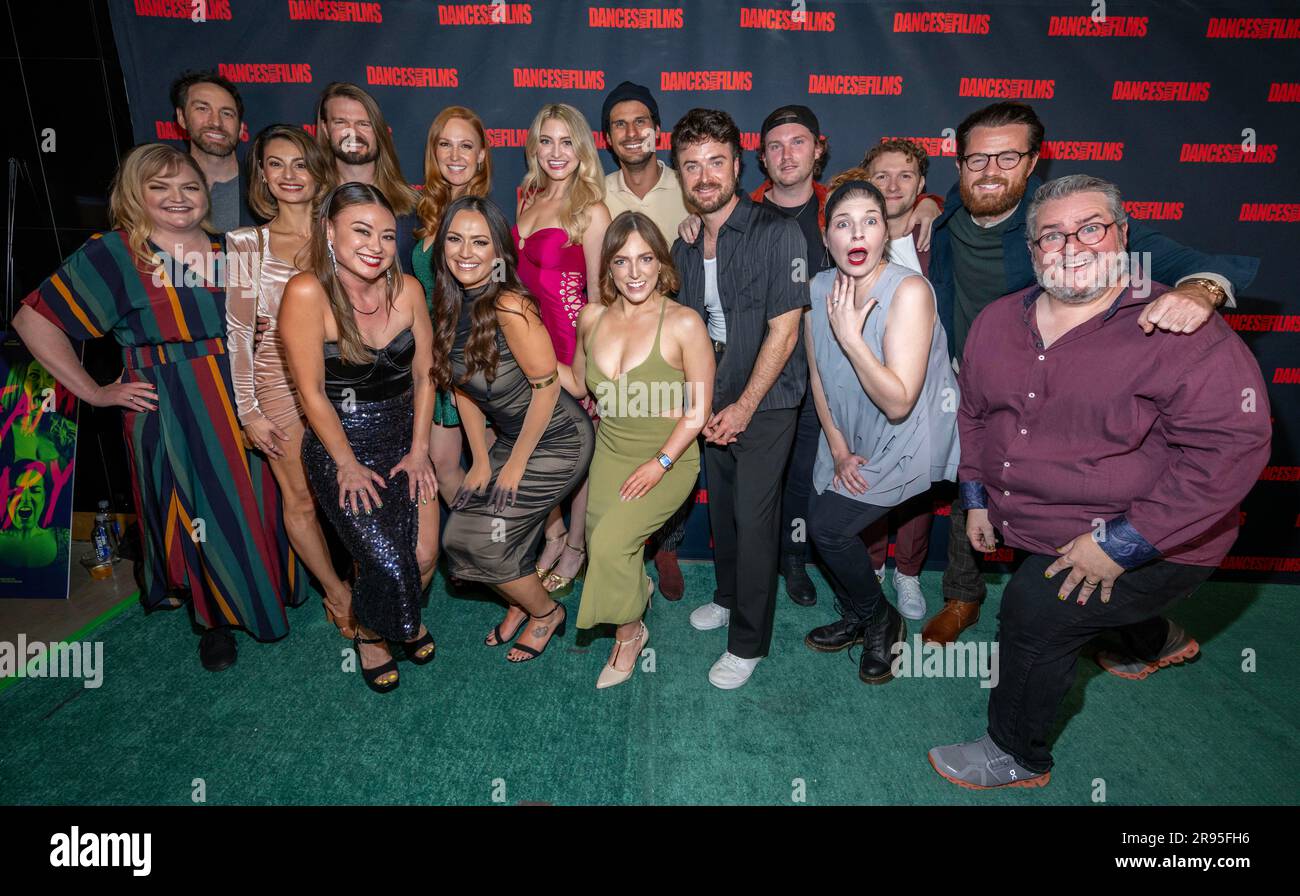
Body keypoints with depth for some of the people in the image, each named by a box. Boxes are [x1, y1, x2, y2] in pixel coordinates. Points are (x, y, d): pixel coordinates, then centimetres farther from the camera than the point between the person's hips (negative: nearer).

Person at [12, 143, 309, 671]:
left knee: (257, 503, 10)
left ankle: (265, 590, 34)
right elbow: (34, 319, -4)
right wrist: (93, 393, -6)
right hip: (169, 414, -3)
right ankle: (216, 619, 26)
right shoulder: (112, 254, -5)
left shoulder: (230, 250, 8)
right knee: (198, 514, 5)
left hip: (243, 404, 4)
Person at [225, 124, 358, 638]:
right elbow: (238, 330, -1)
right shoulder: (248, 244, 0)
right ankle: (338, 592, 26)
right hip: (280, 380, -1)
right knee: (300, 500, 7)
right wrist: (248, 409, -4)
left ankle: (353, 589, 24)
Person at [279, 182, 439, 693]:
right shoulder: (307, 293, -18)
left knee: (424, 557, -3)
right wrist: (348, 465, -9)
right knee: (386, 561, -14)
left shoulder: (406, 288, -6)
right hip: (339, 448, -4)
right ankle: (370, 635, 22)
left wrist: (418, 451, -1)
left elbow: (424, 375, 2)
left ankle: (406, 616, 34)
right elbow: (312, 392, -14)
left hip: (403, 440, 4)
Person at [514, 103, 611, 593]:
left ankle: (575, 547, 25)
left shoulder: (591, 211, -10)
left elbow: (597, 293, -9)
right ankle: (553, 533, 32)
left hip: (570, 336, -6)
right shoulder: (528, 198, 10)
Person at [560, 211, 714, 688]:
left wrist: (660, 463, -17)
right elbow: (578, 384, 14)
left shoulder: (684, 323, -16)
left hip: (669, 460, -4)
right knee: (604, 551, 5)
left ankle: (630, 632, 12)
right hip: (610, 454, 5)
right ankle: (637, 586, 43)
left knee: (610, 543, -18)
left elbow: (698, 410, -12)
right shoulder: (592, 318, -2)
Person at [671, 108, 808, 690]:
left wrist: (743, 407, -13)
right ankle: (729, 598, 38)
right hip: (713, 406, 6)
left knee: (753, 517, -4)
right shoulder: (685, 247, 7)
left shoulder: (776, 233, -12)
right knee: (721, 506, 15)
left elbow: (783, 332, -14)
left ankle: (748, 642, 12)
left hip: (765, 404, -6)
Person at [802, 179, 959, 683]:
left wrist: (850, 336, -33)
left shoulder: (909, 291, -25)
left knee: (828, 525, -11)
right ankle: (857, 620, 34)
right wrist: (838, 447, 2)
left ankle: (882, 622, 18)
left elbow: (899, 401, -29)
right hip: (850, 439, 6)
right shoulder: (820, 289, -5)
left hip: (908, 441, -6)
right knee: (822, 523, 5)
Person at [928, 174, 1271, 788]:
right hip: (1027, 527, 7)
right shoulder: (999, 322, -1)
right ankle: (1158, 641, 62)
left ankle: (1016, 756, 11)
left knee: (1034, 611, -16)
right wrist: (976, 497, 8)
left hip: (1148, 545, -7)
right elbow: (973, 410, 11)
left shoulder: (1181, 334, -21)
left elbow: (1233, 445, -26)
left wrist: (1121, 543, -27)